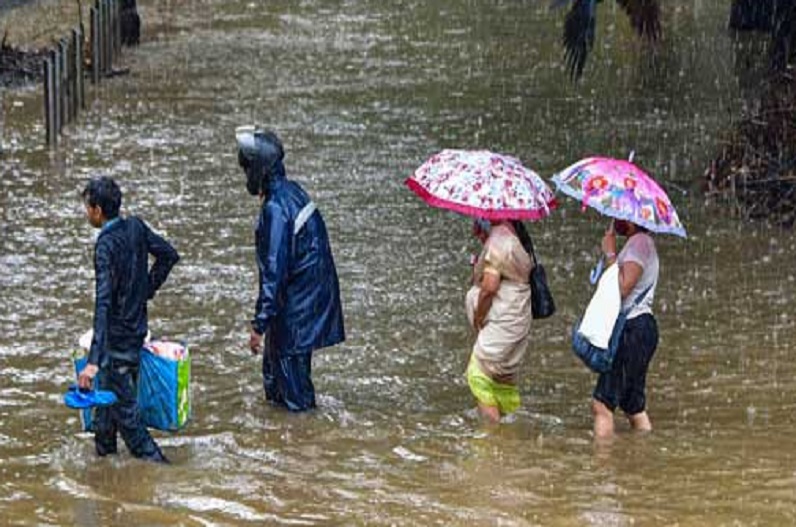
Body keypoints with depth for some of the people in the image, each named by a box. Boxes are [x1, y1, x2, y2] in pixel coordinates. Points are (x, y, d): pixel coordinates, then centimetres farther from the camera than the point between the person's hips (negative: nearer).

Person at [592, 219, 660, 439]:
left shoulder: (639, 242, -11)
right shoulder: (640, 242, 19)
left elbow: (623, 287, -20)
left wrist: (610, 254, -13)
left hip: (634, 329, -11)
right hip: (637, 328, 11)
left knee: (602, 404, -14)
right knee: (634, 406, 14)